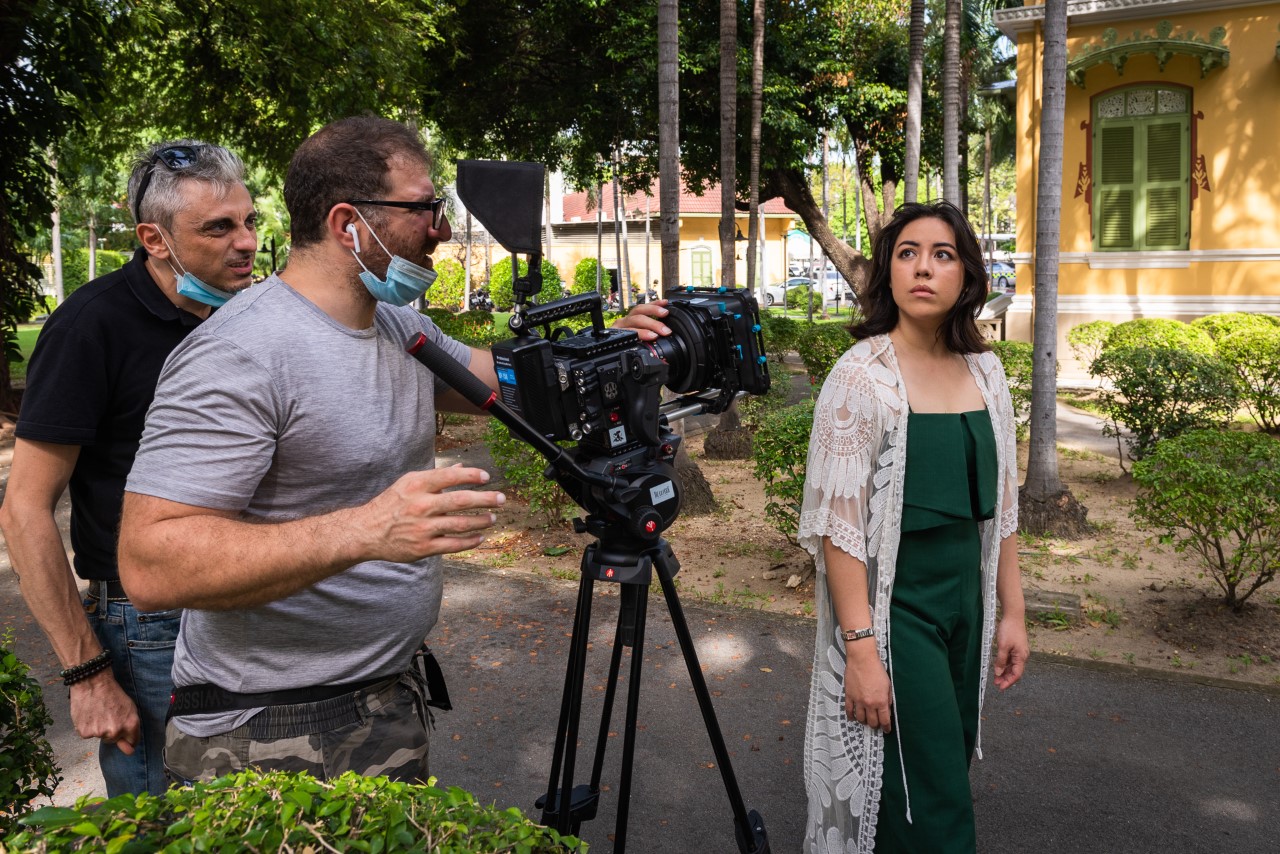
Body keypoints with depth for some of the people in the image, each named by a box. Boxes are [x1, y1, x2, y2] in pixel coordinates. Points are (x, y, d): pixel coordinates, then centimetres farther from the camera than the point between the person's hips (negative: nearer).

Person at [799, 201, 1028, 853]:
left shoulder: (984, 370, 4)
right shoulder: (862, 375, -15)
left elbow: (998, 503, 11)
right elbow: (838, 524, -18)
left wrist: (1011, 610, 10)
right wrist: (861, 646, -20)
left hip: (965, 596, 6)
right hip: (892, 603, -6)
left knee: (946, 766, 18)